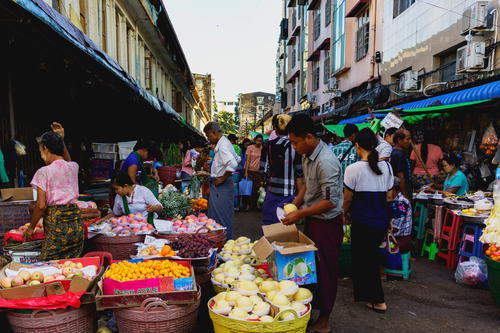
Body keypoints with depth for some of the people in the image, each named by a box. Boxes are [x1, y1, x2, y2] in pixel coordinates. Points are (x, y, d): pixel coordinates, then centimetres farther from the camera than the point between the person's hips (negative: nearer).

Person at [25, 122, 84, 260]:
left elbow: (41, 206, -10)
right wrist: (61, 140, 26)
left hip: (55, 223, -5)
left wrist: (31, 227, 4)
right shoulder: (73, 167, 5)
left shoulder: (44, 172, -9)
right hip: (76, 222, 5)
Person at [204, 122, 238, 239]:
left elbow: (233, 164, -33)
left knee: (222, 216, -2)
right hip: (218, 185, 10)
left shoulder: (222, 146, -19)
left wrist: (222, 179, -20)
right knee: (215, 214, 16)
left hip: (221, 185, -10)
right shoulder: (224, 142, 13)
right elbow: (236, 159, 23)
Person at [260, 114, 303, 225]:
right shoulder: (296, 147, -7)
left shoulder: (268, 145, -2)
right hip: (289, 193, -1)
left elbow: (263, 170, -1)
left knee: (269, 224, 10)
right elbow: (299, 175, -5)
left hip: (272, 192, 2)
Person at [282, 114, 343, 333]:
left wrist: (300, 214, -22)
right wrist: (294, 204, 5)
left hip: (327, 222, -9)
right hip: (312, 219, 9)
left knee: (325, 270, 5)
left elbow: (330, 201, -27)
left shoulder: (326, 161, -27)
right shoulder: (307, 156, 4)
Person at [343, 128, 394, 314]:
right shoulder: (386, 166, 2)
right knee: (372, 256, 21)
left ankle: (378, 301, 16)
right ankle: (364, 293, 36)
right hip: (382, 220, 6)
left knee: (364, 259, 10)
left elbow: (348, 199, -7)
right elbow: (389, 196, 8)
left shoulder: (354, 169, -14)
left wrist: (344, 213, 12)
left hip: (362, 221, -6)